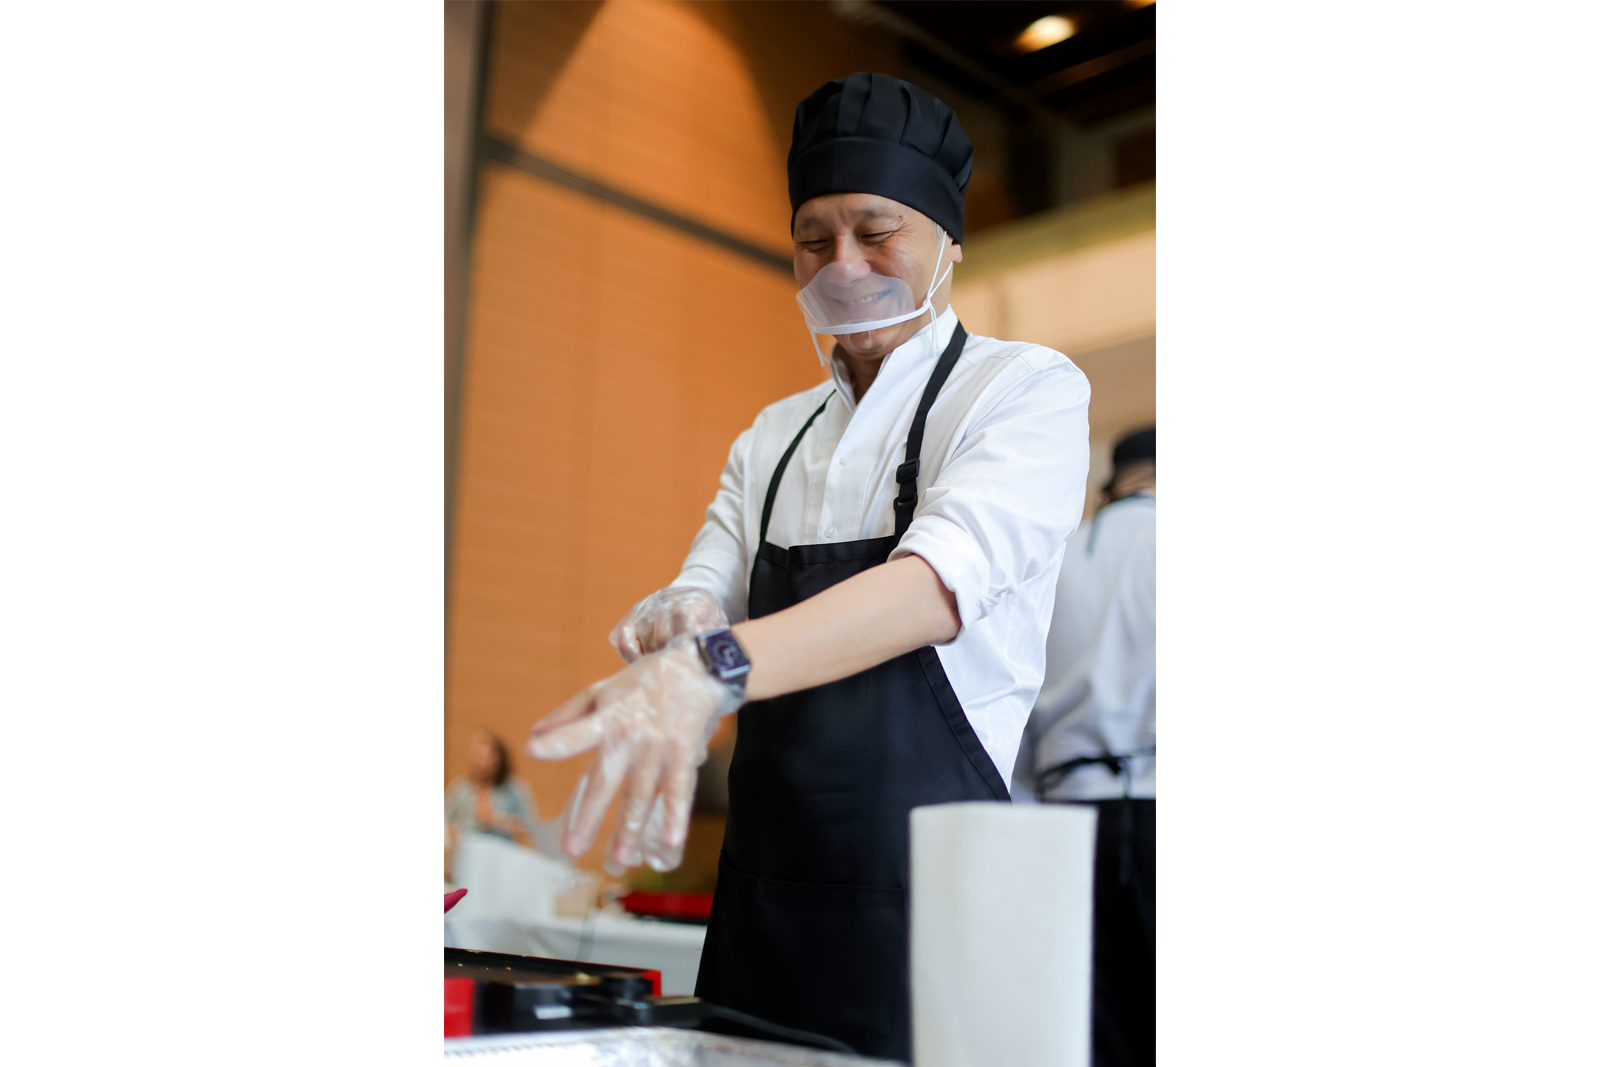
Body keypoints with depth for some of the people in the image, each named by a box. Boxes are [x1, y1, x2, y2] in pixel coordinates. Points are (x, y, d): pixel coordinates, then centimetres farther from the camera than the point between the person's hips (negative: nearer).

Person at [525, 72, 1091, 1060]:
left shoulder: (1029, 388, -4)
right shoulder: (773, 438, 15)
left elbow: (948, 574, -21)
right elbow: (703, 604, 9)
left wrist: (717, 668, -36)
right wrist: (674, 624, -17)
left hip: (927, 904, -5)